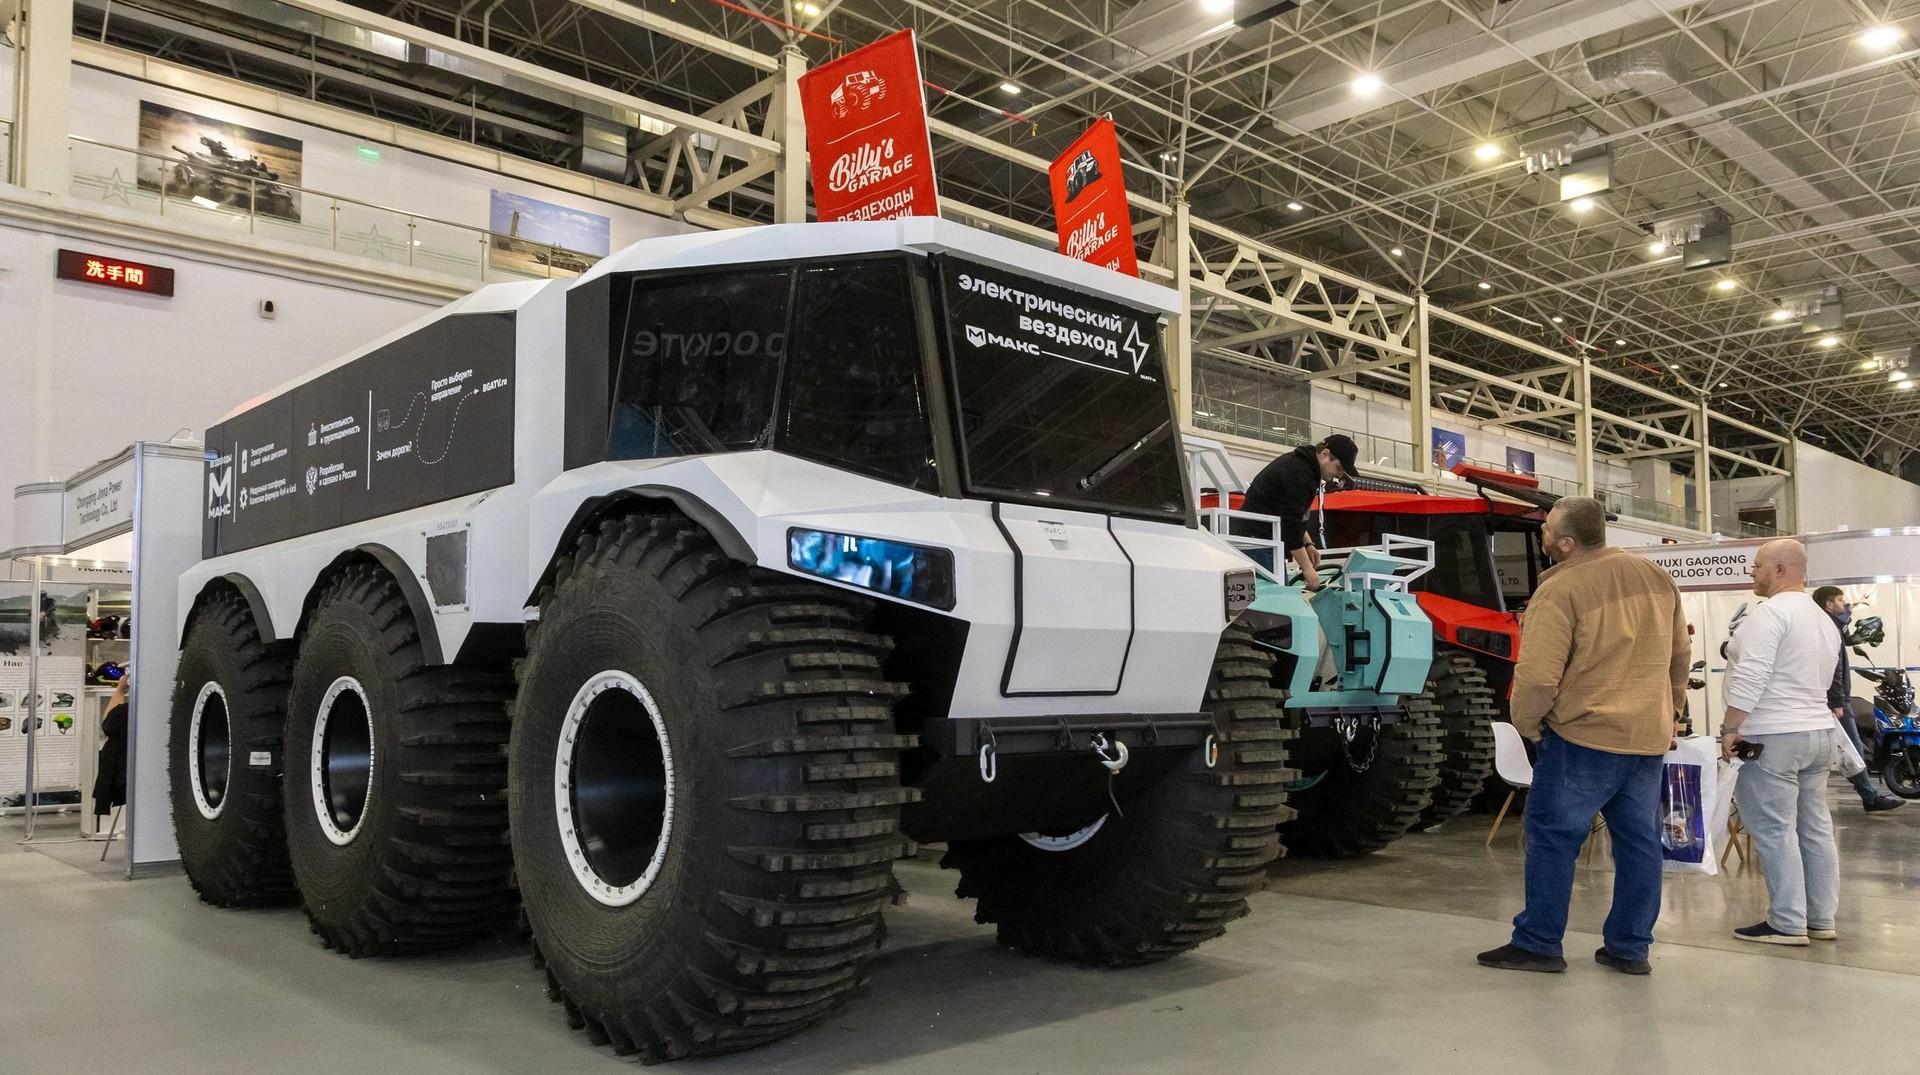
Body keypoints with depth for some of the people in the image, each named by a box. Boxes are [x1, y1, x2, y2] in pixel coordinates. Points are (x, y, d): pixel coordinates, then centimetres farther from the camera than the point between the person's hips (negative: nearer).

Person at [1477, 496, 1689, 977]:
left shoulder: (1559, 590, -17)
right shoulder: (1656, 576, 6)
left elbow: (1538, 678, -21)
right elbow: (1681, 652, 16)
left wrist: (1526, 722, -3)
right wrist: (1673, 699, 29)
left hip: (1585, 734, -7)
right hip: (1649, 736, 7)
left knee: (1553, 835, 2)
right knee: (1639, 841, 13)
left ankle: (1538, 943, 7)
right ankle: (1631, 948, 20)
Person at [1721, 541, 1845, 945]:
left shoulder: (1771, 612, -14)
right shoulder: (1824, 619, 17)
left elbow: (1752, 676, -21)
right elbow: (1819, 683, 21)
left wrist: (1731, 728, -17)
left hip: (1772, 737, -10)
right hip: (1819, 731, 10)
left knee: (1774, 831, -5)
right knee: (1816, 828, 11)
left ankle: (1787, 923, -3)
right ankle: (1821, 918, 17)